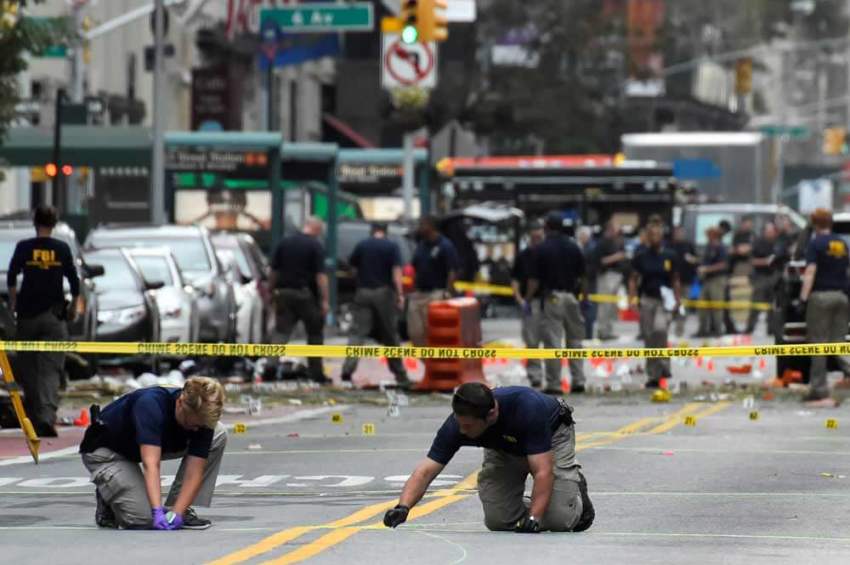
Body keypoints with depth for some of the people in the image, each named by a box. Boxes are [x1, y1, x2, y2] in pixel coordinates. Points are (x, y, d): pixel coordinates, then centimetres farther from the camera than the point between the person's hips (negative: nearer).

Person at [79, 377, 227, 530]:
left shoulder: (201, 418, -21)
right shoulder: (151, 404, -37)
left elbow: (194, 473, -22)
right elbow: (151, 464, -45)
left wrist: (176, 513, -36)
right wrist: (158, 512, -54)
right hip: (106, 452, -6)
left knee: (219, 434, -11)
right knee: (144, 518, -26)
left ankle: (178, 509, -3)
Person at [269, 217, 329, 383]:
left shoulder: (284, 243, 6)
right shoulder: (316, 246, -8)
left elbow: (274, 271, 9)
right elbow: (320, 276, -13)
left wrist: (272, 291, 18)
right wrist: (324, 301, -11)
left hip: (284, 293, 3)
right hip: (306, 294, -3)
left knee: (282, 333, 1)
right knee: (315, 334, 11)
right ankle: (316, 372, 14)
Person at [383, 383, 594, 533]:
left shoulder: (527, 408, -43)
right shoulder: (458, 423, -32)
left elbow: (543, 471, -40)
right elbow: (426, 471, -33)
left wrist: (533, 519, -50)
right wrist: (403, 507, -49)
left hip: (552, 437, -3)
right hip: (504, 448, 3)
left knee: (559, 520, -18)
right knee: (498, 521, -14)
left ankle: (576, 487, 14)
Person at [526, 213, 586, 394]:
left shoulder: (543, 249, -7)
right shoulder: (573, 247, 6)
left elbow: (535, 279, -7)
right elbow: (581, 276, 11)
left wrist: (528, 299, 2)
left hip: (551, 298, -4)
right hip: (571, 297, 4)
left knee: (552, 341, -3)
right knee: (575, 340, 12)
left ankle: (554, 383, -3)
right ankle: (578, 381, 10)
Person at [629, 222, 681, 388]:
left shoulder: (670, 256, 5)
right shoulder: (641, 257, 3)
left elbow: (675, 280, 11)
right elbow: (634, 279, 6)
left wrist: (678, 300, 4)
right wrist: (631, 298, -5)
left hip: (664, 300, -1)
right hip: (646, 299, 1)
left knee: (660, 329, -25)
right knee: (648, 337, 3)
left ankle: (663, 365, -11)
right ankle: (653, 376, 10)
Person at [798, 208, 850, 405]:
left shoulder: (816, 243, -7)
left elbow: (810, 272, -17)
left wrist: (803, 297, -21)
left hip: (821, 295, -5)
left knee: (819, 344, -1)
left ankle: (819, 391, -2)